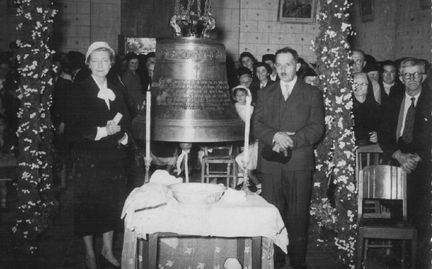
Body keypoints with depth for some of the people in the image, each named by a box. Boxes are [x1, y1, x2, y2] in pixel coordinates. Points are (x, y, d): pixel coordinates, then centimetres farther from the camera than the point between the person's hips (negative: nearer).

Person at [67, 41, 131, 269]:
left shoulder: (116, 88, 10)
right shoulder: (79, 90, -6)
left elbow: (126, 118, 15)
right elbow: (74, 128, -12)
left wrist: (123, 134, -4)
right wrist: (103, 131, -19)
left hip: (114, 155, 5)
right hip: (88, 157, -5)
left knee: (112, 203, 10)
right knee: (88, 205, 2)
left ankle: (107, 251, 25)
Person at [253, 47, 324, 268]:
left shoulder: (312, 94, 10)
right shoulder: (265, 94, 18)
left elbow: (317, 128, 0)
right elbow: (257, 125, 7)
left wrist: (290, 141, -13)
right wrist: (275, 136, -13)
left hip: (299, 161, -2)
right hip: (270, 163, 2)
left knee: (298, 214, -1)